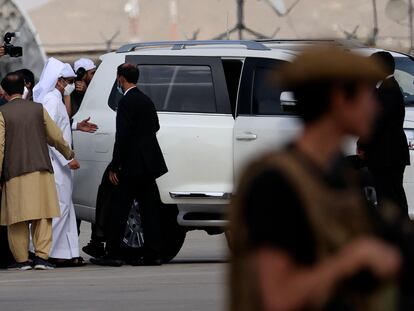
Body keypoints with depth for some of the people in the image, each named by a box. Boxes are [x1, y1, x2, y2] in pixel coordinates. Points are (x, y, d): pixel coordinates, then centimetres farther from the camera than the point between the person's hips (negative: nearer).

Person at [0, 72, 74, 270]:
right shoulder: (38, 109, 5)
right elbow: (56, 137, 9)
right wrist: (68, 154, 28)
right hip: (41, 171, 2)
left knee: (18, 219, 5)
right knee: (42, 216, 3)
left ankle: (22, 259, 6)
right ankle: (41, 257, -6)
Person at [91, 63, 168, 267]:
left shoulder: (127, 102, -13)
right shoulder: (146, 100, 13)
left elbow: (122, 136, -17)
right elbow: (155, 126, 23)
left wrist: (114, 167, -15)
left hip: (133, 165, -9)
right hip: (149, 163, 9)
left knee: (120, 209, -4)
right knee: (149, 209, 7)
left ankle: (112, 254, -3)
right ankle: (152, 254, 6)